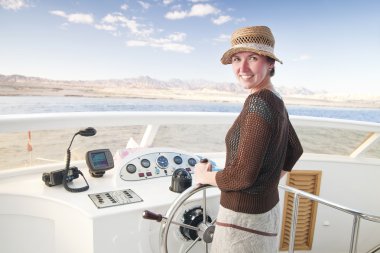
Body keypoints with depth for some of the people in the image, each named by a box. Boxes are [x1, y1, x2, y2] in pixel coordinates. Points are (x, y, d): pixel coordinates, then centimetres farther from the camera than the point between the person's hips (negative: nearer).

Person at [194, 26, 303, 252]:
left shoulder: (259, 102, -24)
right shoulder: (276, 100, 3)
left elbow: (243, 174, -27)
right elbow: (295, 151, 15)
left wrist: (205, 176, -10)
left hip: (244, 217, -8)